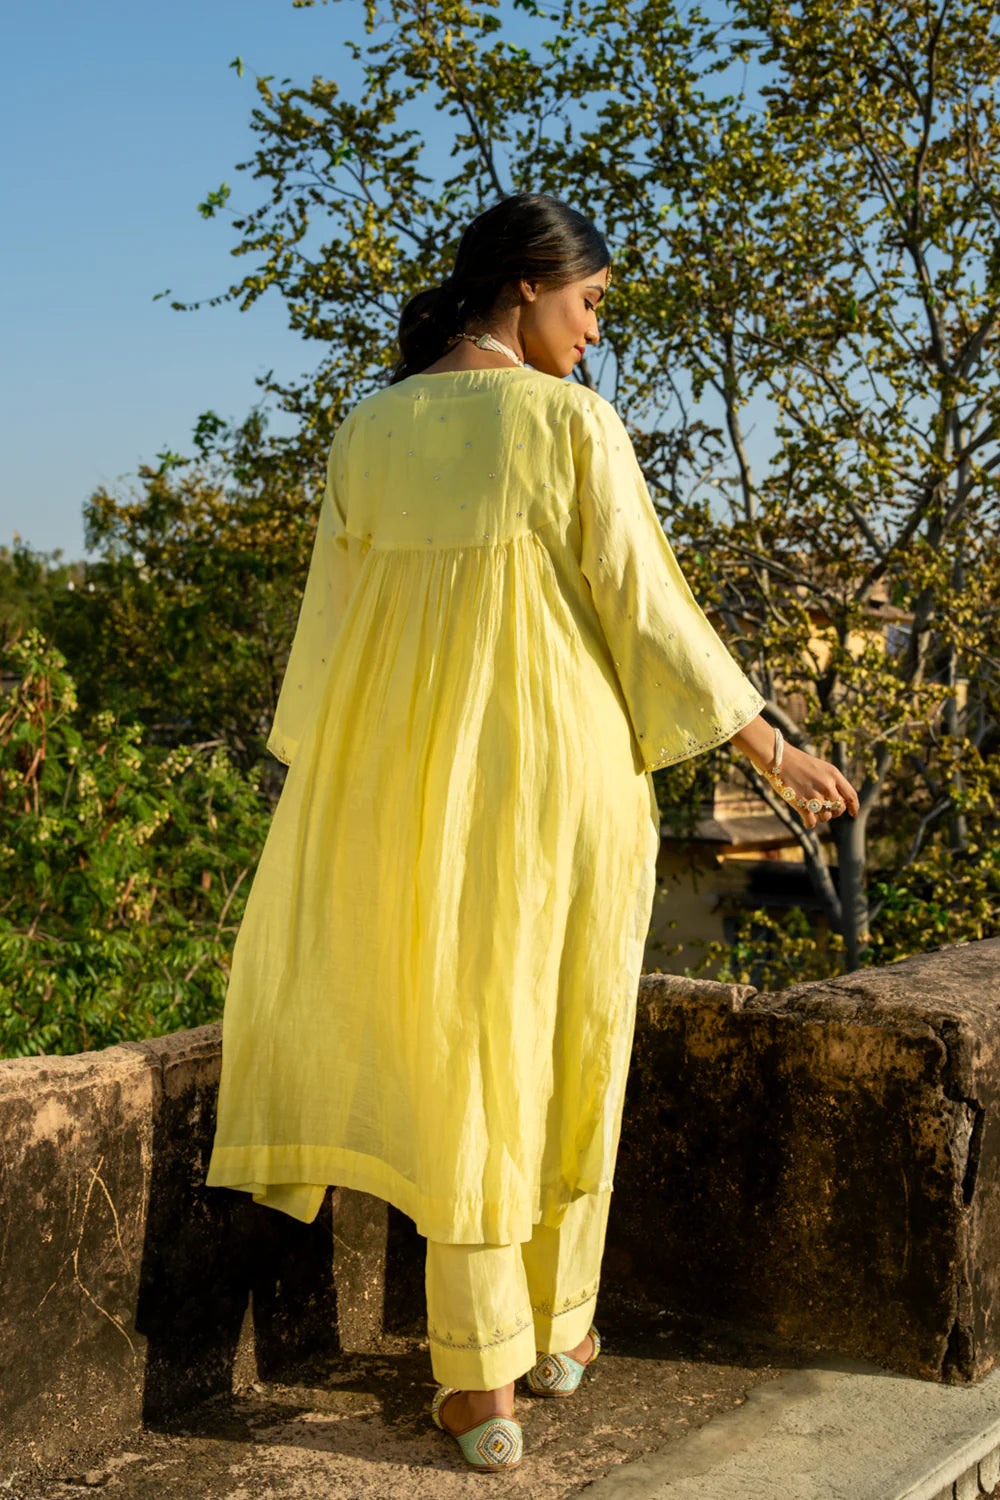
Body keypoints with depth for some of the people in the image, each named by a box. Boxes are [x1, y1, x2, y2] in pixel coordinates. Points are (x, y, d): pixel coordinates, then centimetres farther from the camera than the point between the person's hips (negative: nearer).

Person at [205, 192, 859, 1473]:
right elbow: (648, 614, -8)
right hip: (566, 773, -2)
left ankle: (480, 1384, 12)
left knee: (455, 1061, 9)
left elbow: (333, 626, 6)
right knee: (568, 1054, 15)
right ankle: (558, 1328, 31)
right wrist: (774, 754, 2)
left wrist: (315, 792, 16)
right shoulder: (573, 423, -8)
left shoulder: (367, 433, 3)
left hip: (422, 786, 3)